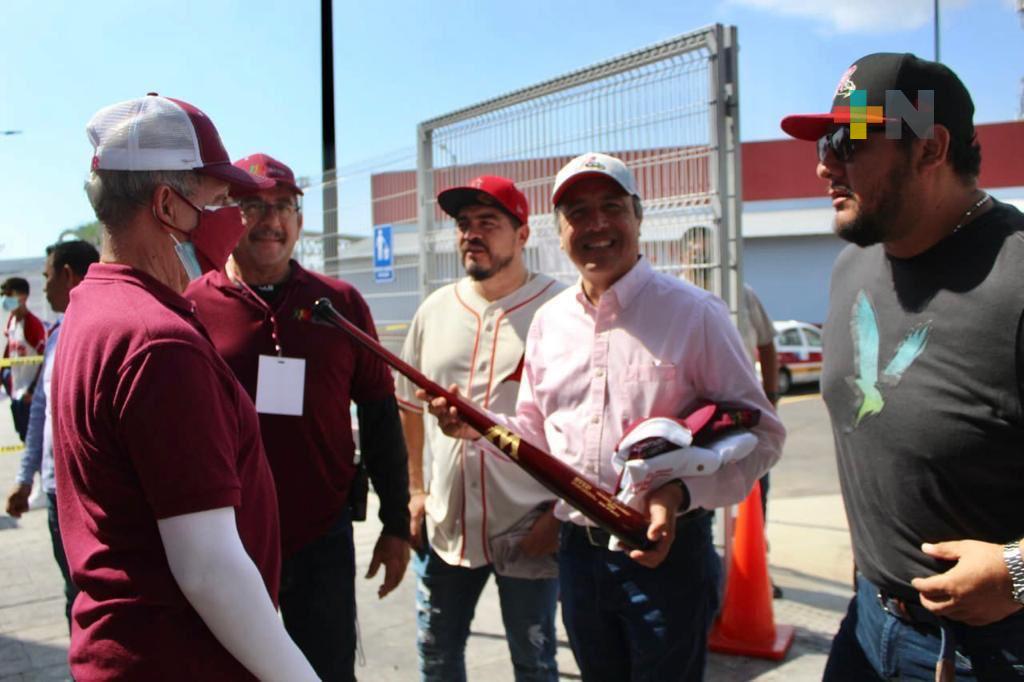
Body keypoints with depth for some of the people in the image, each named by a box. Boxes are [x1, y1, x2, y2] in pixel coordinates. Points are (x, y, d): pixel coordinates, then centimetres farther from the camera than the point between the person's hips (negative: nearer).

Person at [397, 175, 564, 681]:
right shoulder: (434, 309, 4)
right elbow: (410, 406, 14)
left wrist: (562, 511, -12)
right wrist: (415, 490, 10)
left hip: (529, 528, -4)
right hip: (445, 522, 5)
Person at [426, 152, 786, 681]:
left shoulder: (693, 313, -10)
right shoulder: (548, 321, 7)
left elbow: (758, 431, -10)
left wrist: (682, 491, -24)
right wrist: (475, 425, -3)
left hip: (666, 548, -5)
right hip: (577, 551, 5)